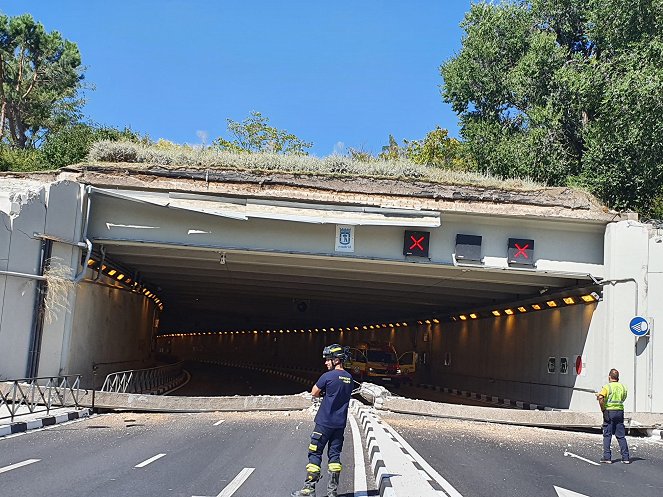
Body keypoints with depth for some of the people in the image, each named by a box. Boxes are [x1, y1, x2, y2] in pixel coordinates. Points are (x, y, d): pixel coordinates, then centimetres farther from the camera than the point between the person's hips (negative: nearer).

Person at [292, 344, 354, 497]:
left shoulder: (328, 376, -15)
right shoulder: (349, 378, 6)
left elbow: (314, 393, -4)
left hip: (324, 423, -6)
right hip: (340, 424, 6)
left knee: (315, 454, 0)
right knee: (334, 454, 11)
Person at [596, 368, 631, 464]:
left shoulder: (607, 387, -8)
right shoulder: (622, 387, 9)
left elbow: (601, 398, -24)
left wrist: (603, 408, -10)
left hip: (609, 412, -4)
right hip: (620, 411, 4)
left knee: (607, 435, 3)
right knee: (621, 436, 9)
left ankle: (607, 457, 1)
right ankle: (626, 457, 7)